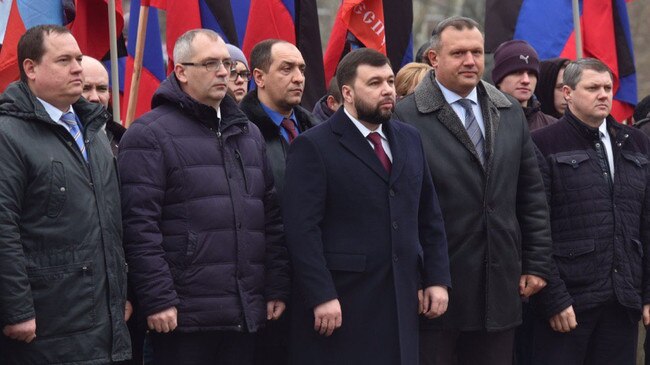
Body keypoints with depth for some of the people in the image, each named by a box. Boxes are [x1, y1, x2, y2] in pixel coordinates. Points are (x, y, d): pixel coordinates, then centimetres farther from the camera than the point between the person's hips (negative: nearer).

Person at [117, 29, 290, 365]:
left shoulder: (248, 133, 18)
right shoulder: (149, 134, -4)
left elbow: (271, 217, 18)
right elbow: (139, 225, -11)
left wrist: (277, 288, 11)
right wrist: (157, 300, -16)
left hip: (246, 313, 6)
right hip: (184, 315, -6)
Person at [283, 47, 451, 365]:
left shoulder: (409, 139, 14)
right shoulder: (313, 146, -6)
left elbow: (430, 217, 17)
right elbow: (302, 229, -12)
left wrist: (437, 278, 8)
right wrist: (321, 296, -18)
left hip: (400, 302, 6)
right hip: (339, 304, -6)